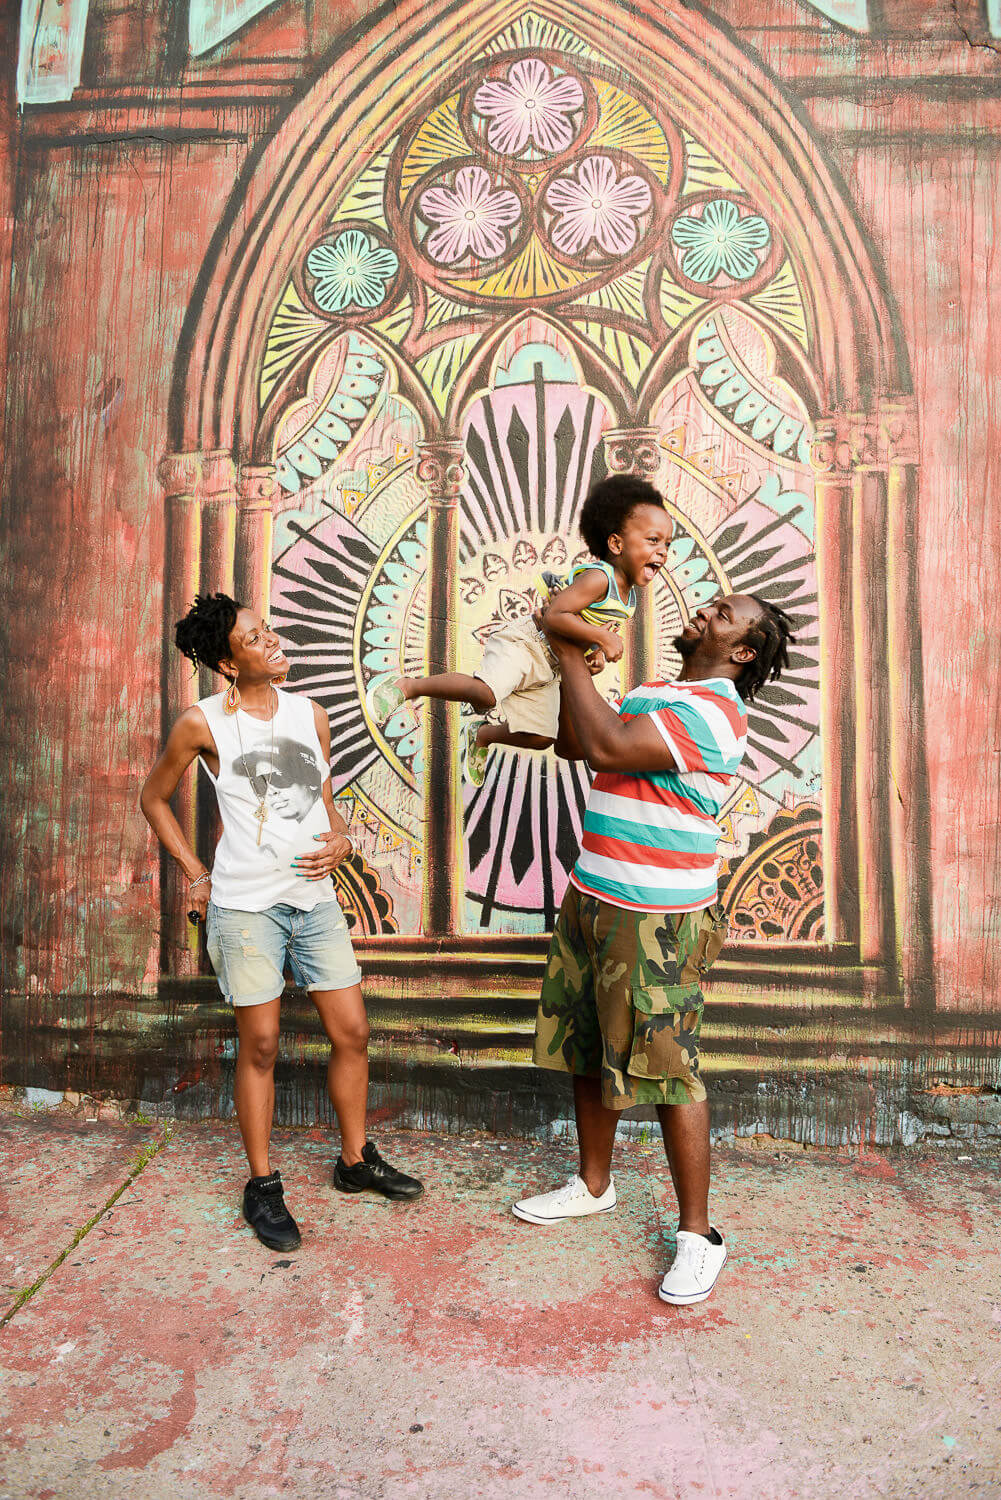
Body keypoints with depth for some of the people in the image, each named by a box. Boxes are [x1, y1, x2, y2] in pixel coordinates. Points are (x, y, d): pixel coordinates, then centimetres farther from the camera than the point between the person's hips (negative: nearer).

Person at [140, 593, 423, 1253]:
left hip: (315, 899, 4)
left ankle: (355, 1161, 27)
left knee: (353, 1032, 7)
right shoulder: (204, 722, -5)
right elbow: (154, 799, 9)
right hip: (246, 904, -4)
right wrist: (196, 875, 3)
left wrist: (343, 841, -5)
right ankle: (263, 1186, 22)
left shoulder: (311, 715, 8)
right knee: (261, 1046, 3)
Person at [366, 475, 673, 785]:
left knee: (540, 738, 8)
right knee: (485, 695, -33)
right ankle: (407, 685, -15)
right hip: (525, 642, -9)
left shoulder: (629, 596, 7)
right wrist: (602, 637, -28)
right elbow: (555, 616, -30)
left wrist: (596, 653, 3)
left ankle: (481, 734, 32)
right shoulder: (597, 577, -22)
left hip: (547, 667, 9)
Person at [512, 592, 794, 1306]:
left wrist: (570, 654, -15)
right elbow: (575, 744, 21)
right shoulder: (650, 696, 15)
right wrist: (576, 657, 15)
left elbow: (606, 746, -27)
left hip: (656, 922, -9)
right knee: (588, 1052, 18)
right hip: (591, 899, 9)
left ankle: (698, 1235, 15)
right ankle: (594, 1184, 38)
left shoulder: (714, 711, -16)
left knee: (669, 1073, -1)